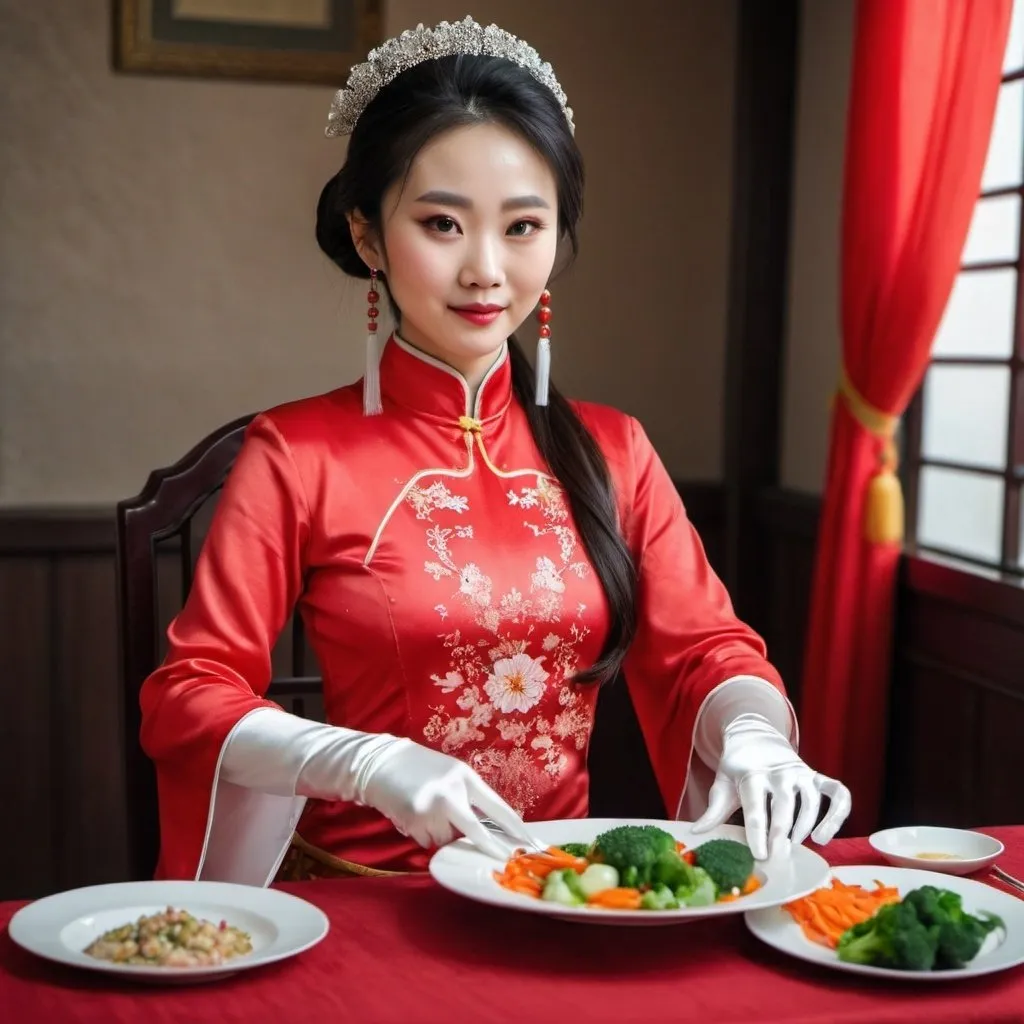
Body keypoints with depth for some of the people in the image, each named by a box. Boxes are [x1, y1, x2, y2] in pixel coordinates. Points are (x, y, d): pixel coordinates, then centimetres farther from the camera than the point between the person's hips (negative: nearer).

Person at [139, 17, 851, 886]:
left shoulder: (612, 451, 7)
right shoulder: (299, 455, -5)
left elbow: (706, 649, 6)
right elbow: (186, 697, -6)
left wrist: (750, 733, -17)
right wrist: (371, 765, -23)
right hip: (358, 894, -3)